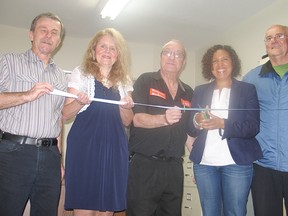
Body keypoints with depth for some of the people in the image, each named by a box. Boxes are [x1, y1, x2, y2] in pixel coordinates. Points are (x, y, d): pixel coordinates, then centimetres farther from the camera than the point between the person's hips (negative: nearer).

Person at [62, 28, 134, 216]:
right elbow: (66, 114, 1)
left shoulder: (124, 80, 12)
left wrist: (126, 107, -8)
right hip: (85, 147, -3)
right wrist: (80, 102, -18)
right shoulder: (81, 73, 4)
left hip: (114, 149, 3)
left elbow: (127, 122, 13)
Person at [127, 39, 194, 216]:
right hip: (144, 164, -4)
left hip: (174, 167, 5)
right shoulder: (146, 81, 0)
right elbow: (137, 119, -12)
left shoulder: (188, 92, 13)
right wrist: (164, 119, -28)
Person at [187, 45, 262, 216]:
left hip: (237, 163, -2)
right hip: (204, 164, 3)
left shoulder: (248, 89, 4)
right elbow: (191, 130, 8)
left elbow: (253, 127, -6)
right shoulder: (200, 91, 10)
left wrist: (222, 124, -20)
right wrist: (197, 122, -15)